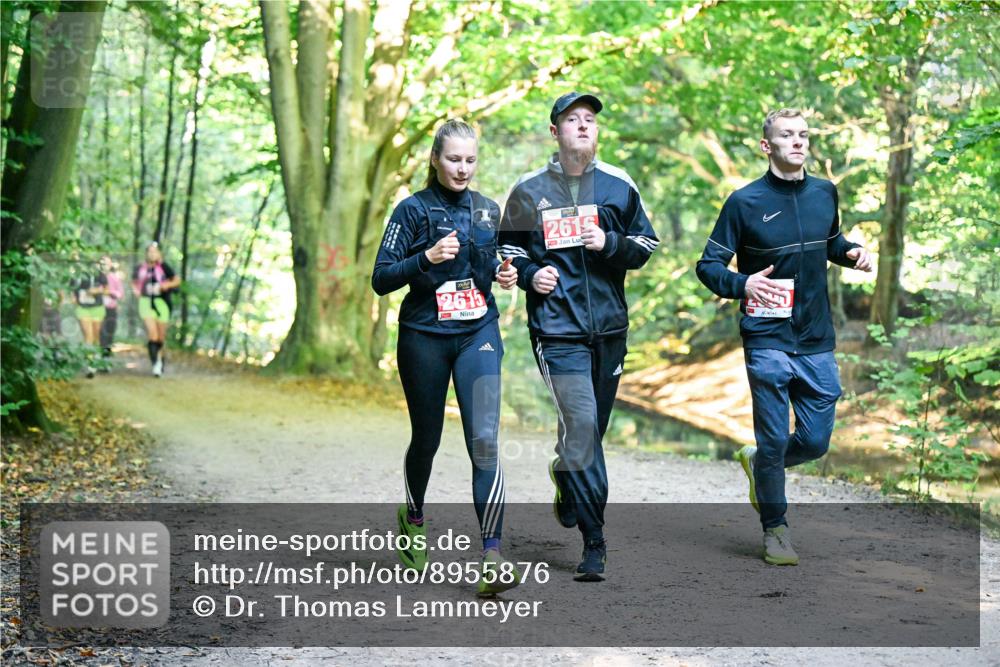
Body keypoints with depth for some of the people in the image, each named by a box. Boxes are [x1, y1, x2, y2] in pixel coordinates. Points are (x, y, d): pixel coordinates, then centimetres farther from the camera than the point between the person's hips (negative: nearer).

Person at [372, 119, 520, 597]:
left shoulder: (488, 210, 9)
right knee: (426, 439, 12)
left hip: (478, 333, 2)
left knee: (485, 441, -14)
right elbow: (381, 279, -7)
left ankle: (492, 558, -16)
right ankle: (413, 518, 44)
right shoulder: (413, 209, -3)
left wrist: (505, 275, 2)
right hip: (425, 337, -2)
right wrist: (427, 258, -22)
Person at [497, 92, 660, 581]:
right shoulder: (529, 191, 3)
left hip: (609, 325, 3)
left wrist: (611, 244, -8)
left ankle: (566, 481, 41)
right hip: (556, 326, -3)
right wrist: (529, 274, -5)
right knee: (580, 422, -13)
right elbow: (507, 247, 15)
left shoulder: (618, 186, 7)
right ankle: (594, 541, -6)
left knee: (593, 425, 10)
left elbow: (646, 244, 11)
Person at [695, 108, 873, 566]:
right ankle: (775, 529, 19)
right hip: (768, 342, -4)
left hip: (817, 342, 4)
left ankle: (757, 462, 36)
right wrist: (743, 284, -25)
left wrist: (852, 252, 3)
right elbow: (708, 266, -4)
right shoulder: (745, 202, -7)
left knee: (816, 441, 5)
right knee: (774, 440, -1)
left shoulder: (824, 193, 7)